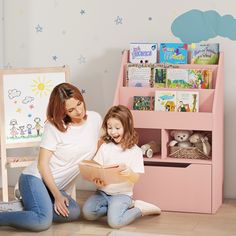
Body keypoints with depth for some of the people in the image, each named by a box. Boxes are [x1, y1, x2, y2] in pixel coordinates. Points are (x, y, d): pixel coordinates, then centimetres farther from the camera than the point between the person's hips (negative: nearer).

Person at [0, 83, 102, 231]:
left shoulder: (95, 119, 0)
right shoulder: (54, 126, -11)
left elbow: (97, 147, 17)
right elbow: (42, 163, -11)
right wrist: (57, 195, -16)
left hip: (59, 186, 6)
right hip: (36, 178, -6)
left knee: (74, 213, -26)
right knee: (43, 222, -32)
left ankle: (28, 204, -7)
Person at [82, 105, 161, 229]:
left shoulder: (135, 151, -6)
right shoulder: (105, 147, 4)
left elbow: (135, 178, -10)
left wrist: (129, 173, -34)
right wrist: (96, 179, -22)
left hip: (122, 194, -4)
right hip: (103, 191, 4)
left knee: (115, 222, -26)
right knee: (87, 213, -21)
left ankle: (139, 209, 1)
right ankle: (120, 207, 1)